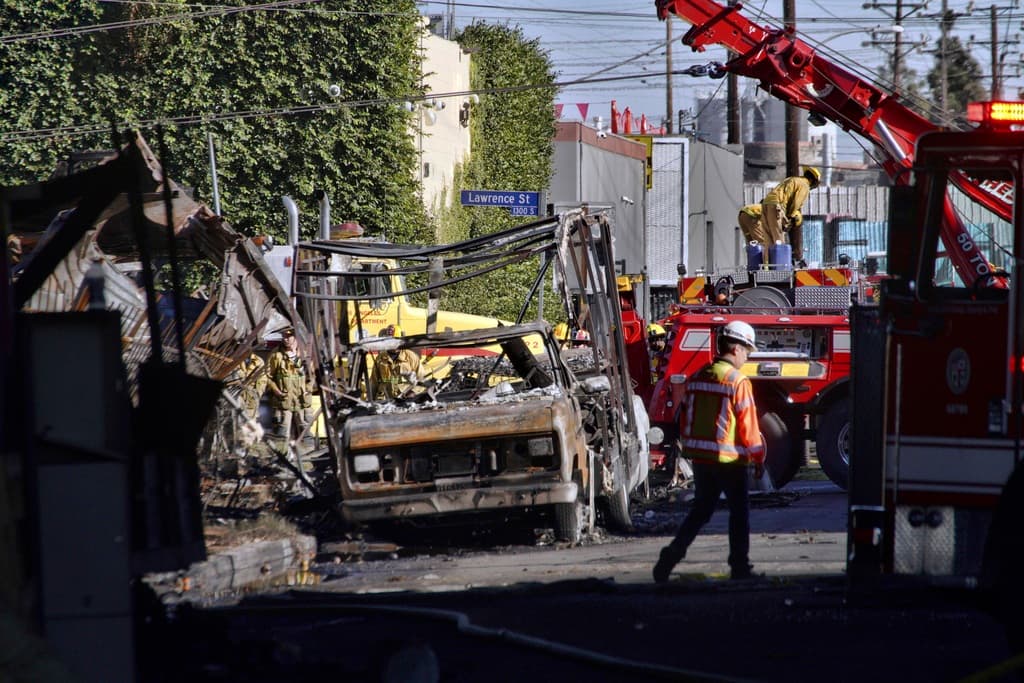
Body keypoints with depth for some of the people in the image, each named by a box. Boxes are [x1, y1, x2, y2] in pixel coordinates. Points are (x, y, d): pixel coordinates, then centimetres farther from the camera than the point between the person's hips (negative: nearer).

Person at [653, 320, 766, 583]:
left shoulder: (697, 378, 7)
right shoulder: (737, 381, -13)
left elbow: (685, 420, 12)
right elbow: (748, 426, -13)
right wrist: (759, 459, -4)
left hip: (700, 457, 6)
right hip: (729, 459, -6)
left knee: (701, 510, 15)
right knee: (739, 511, 8)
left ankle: (671, 556, 2)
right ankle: (739, 566, 11)